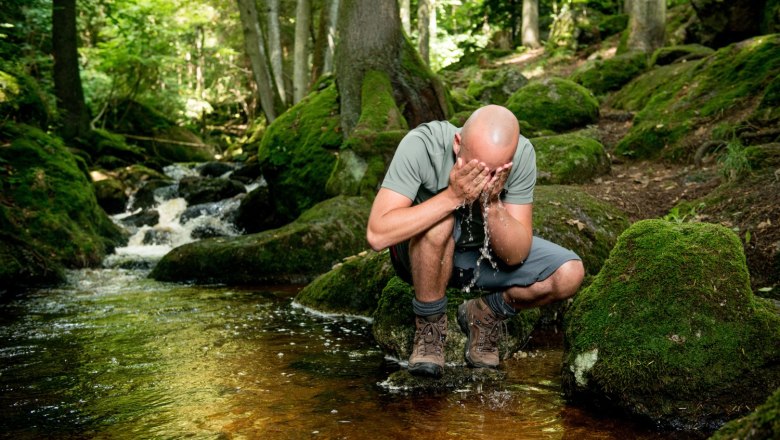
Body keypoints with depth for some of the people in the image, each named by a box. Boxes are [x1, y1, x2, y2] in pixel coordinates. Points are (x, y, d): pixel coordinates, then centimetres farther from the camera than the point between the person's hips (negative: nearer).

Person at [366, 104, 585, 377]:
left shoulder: (522, 154, -22)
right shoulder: (421, 145, -30)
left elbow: (516, 255, -20)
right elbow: (377, 235, -39)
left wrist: (492, 202, -37)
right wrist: (453, 195, -41)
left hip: (484, 254, 3)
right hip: (421, 255, -3)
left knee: (569, 275, -18)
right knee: (440, 224, -37)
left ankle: (483, 314, 7)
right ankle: (430, 325, -12)